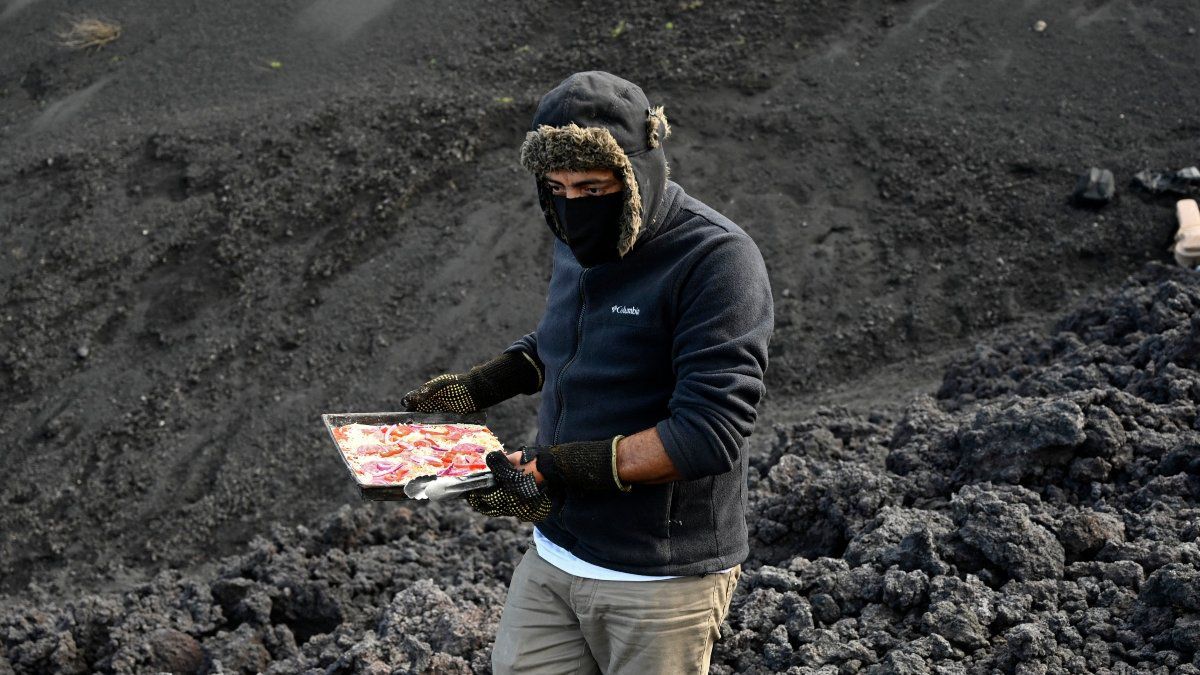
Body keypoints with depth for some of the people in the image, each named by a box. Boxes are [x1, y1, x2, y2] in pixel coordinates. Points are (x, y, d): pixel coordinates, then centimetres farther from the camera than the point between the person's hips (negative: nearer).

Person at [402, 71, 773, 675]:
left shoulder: (716, 259, -19)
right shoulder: (577, 243, 5)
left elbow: (709, 432, -26)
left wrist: (560, 470, -27)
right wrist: (479, 386, 11)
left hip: (659, 577, -7)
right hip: (554, 554, 7)